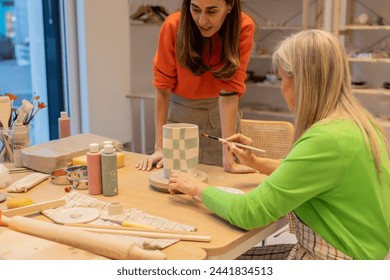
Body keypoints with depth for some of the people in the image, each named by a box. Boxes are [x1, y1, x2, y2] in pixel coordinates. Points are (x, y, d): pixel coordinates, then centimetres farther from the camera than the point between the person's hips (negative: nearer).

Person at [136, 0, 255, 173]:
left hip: (221, 111, 0)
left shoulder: (243, 27, -24)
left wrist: (228, 158, -30)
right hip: (181, 107, 0)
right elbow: (163, 86, -17)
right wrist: (160, 147, -18)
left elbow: (230, 89, -25)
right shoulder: (173, 25, -24)